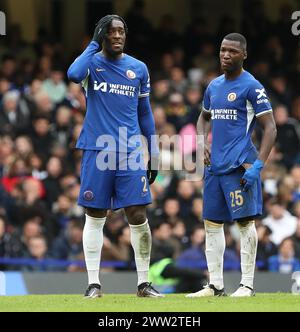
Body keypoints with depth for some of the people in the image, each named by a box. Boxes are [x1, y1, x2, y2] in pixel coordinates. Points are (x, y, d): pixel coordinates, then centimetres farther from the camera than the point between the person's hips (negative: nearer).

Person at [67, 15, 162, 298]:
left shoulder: (138, 69, 10)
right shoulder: (92, 63, 2)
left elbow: (144, 113, 16)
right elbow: (74, 74, -23)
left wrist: (153, 154, 12)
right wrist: (94, 45, -11)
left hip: (130, 154, 2)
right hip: (97, 151, -2)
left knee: (138, 216, -3)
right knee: (95, 217, 2)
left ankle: (143, 283, 5)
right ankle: (93, 283, 7)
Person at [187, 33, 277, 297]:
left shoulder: (251, 87, -6)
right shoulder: (214, 86, 15)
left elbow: (270, 128, -10)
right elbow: (204, 118, 33)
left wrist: (257, 166, -19)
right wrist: (202, 143, 12)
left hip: (239, 166, -8)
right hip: (214, 165, 8)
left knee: (245, 222, -5)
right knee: (212, 223, 8)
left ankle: (247, 284, -1)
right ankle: (215, 285, 13)